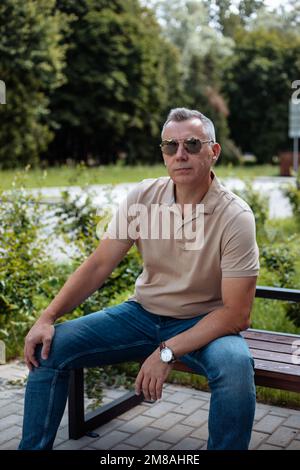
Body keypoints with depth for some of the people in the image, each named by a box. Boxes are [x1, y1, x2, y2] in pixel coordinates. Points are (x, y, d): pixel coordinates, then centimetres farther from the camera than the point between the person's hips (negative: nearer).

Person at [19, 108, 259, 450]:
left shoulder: (235, 216, -19)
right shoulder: (142, 196, -8)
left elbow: (236, 314, -20)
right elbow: (99, 265, -3)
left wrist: (167, 352, -26)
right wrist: (47, 318, -12)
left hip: (203, 323, -3)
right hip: (143, 314, 4)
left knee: (236, 367, -36)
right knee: (49, 348, -10)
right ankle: (33, 446, 10)